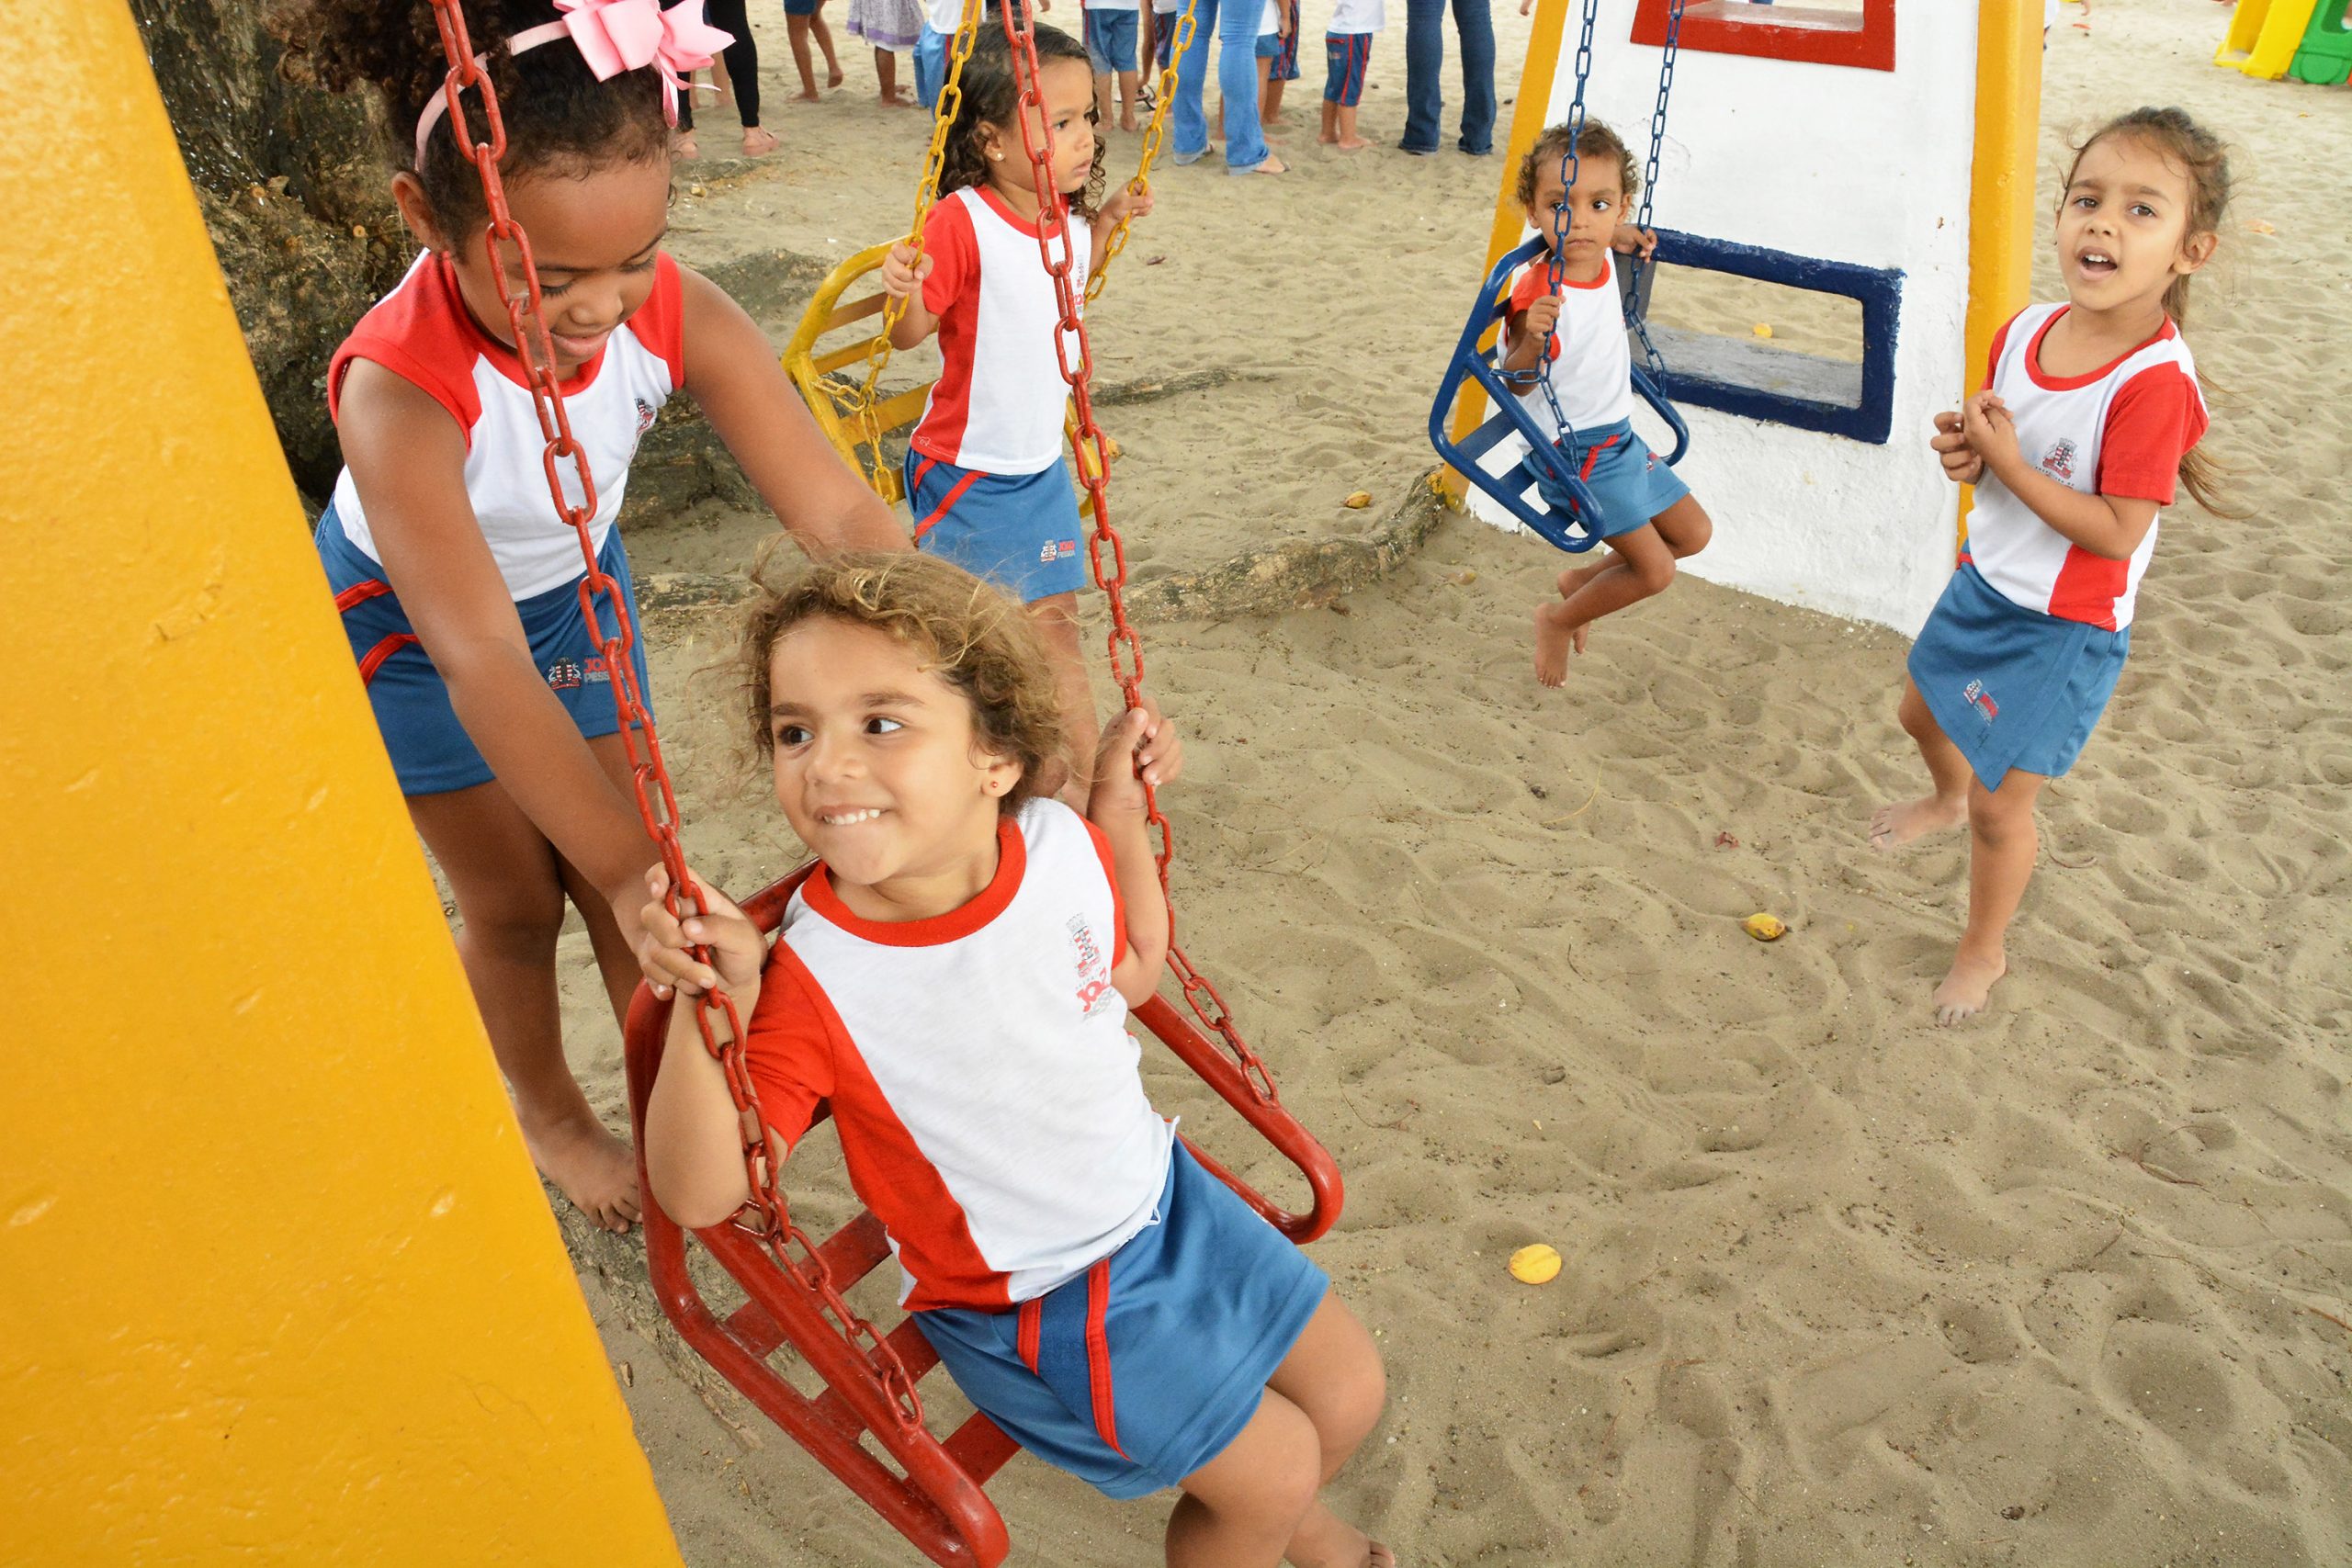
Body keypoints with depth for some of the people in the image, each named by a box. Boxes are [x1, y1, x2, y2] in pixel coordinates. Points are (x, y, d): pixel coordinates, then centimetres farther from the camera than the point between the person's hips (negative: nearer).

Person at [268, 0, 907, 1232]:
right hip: (408, 623, -3)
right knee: (514, 900, 8)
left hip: (572, 584, 3)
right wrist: (631, 871, -54)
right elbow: (480, 660, -46)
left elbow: (838, 511, -33)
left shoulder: (673, 311, -30)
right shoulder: (399, 389, -40)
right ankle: (549, 1118, 35)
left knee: (620, 866, 8)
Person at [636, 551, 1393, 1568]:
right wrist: (706, 1016, -41)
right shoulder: (813, 981, -29)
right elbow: (699, 1195, -25)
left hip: (1159, 1197, 5)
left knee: (1350, 1393, 16)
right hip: (1024, 1304, -5)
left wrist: (1120, 806, -5)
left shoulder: (1061, 844, -16)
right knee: (1271, 1471, 0)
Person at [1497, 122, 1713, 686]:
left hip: (1621, 438, 9)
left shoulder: (1602, 258, -3)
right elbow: (1514, 382, -20)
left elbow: (1591, 235, 21)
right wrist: (1532, 339, -40)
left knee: (1693, 533, 17)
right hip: (1576, 452, -9)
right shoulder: (1537, 291, -26)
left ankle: (1582, 580, 29)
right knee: (1655, 570, -11)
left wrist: (1620, 236, 4)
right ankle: (1558, 620, 12)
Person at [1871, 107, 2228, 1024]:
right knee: (1922, 711, 30)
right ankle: (1947, 798, 65)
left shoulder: (2155, 382, -28)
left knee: (2001, 805, 3)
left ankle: (1983, 952, 29)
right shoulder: (2025, 331, -7)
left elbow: (2117, 532, -28)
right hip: (1985, 583, 7)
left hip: (2065, 627, -7)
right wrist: (1966, 452, -13)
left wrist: (2008, 463, -29)